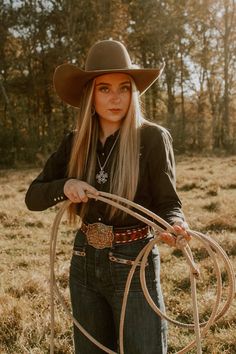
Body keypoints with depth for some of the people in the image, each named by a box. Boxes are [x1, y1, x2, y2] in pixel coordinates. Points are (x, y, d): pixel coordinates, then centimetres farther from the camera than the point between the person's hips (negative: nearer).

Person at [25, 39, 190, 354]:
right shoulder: (74, 143, -1)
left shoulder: (153, 138, -13)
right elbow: (33, 197, 2)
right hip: (85, 264, 5)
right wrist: (64, 186, -19)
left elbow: (167, 203, -10)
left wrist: (174, 226, -32)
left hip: (134, 266, -4)